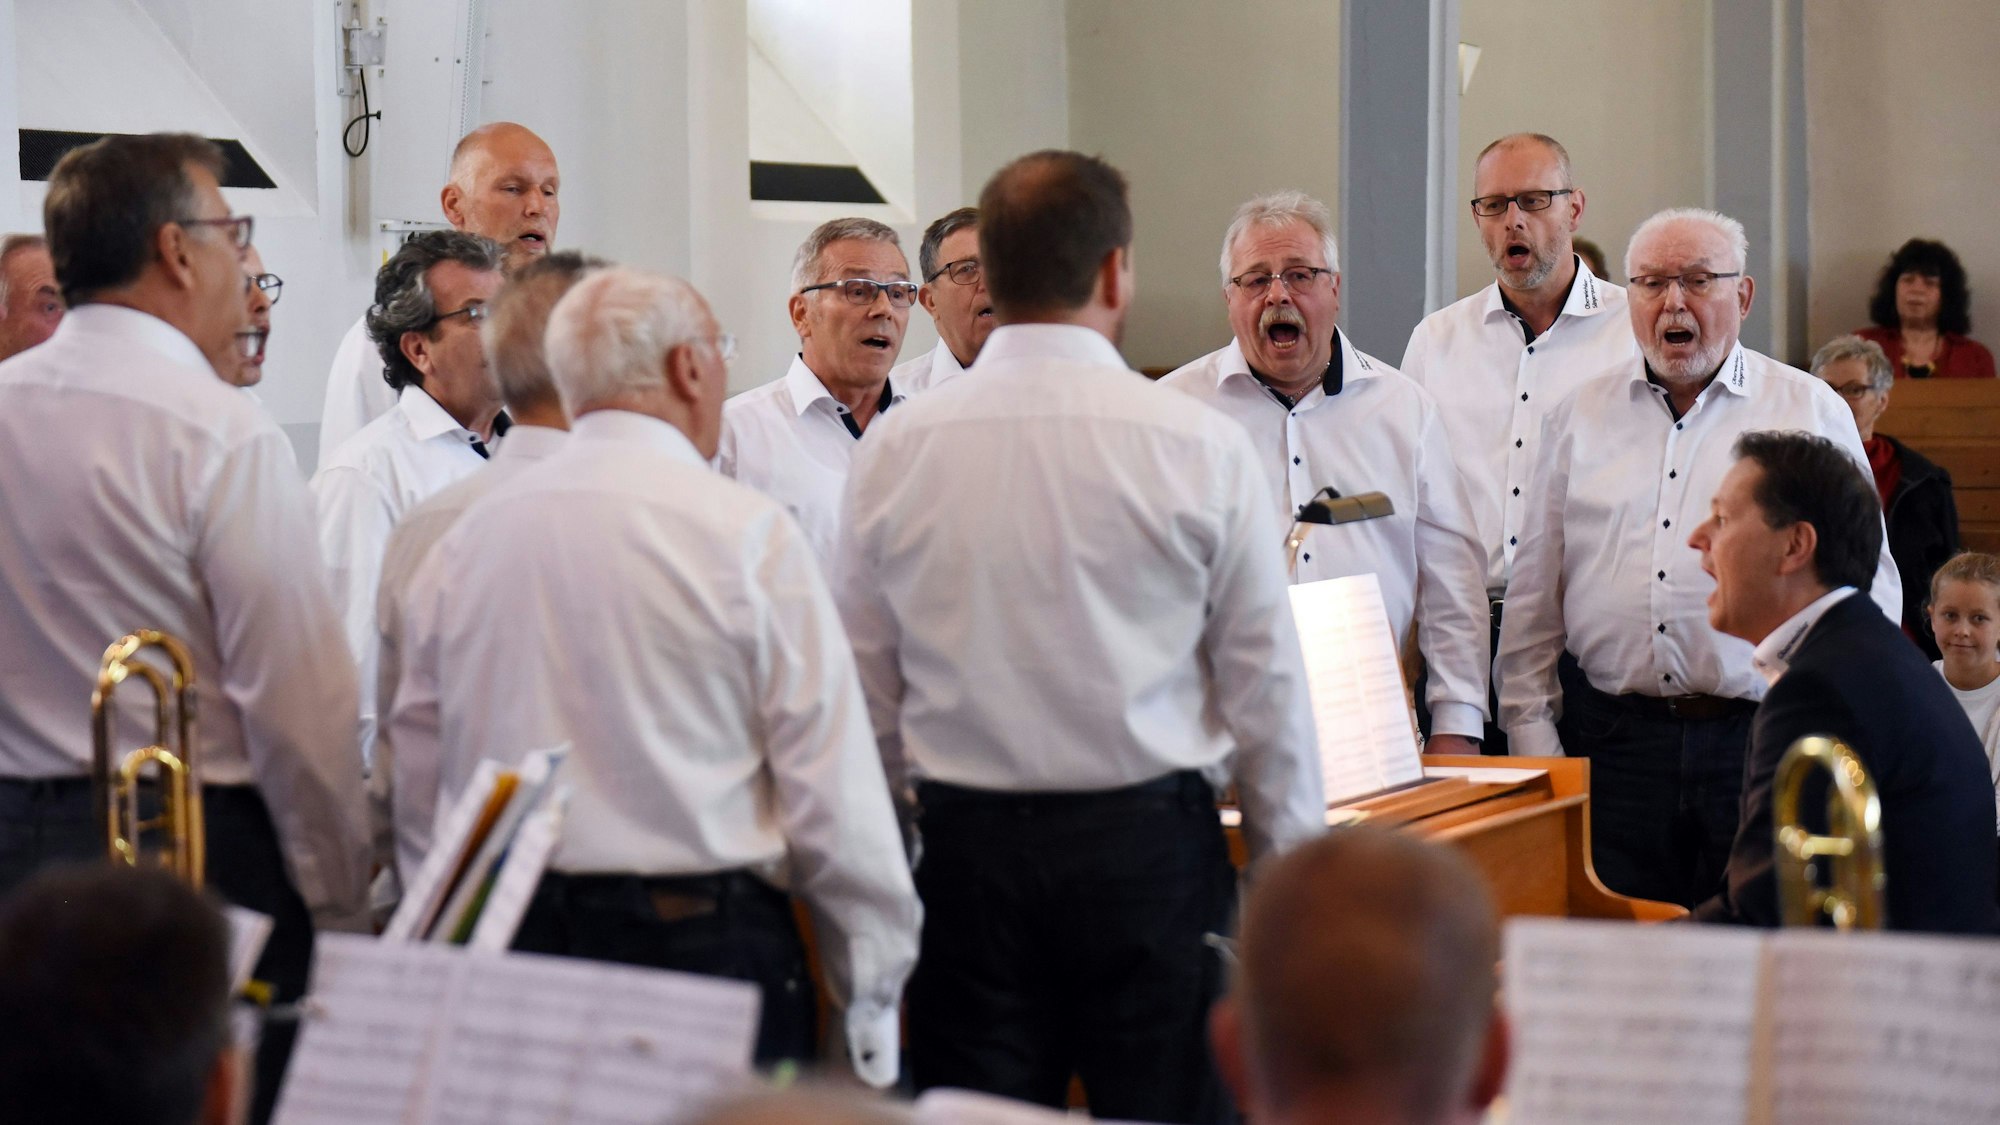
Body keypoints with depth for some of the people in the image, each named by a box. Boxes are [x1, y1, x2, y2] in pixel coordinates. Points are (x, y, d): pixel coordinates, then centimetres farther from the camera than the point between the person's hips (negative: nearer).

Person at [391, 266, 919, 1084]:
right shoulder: (745, 532, -8)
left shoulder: (465, 538, 6)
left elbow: (420, 767, 11)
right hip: (703, 931, -5)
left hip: (505, 941, 5)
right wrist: (874, 988, 0)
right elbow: (834, 794, -8)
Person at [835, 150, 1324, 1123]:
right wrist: (1291, 870, 8)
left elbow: (869, 687, 7)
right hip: (1148, 842, -2)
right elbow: (1267, 682, -1)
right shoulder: (1197, 446, -6)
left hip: (965, 848, 2)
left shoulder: (895, 448, 1)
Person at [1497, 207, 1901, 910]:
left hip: (1762, 742, -1)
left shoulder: (1813, 411, 7)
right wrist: (1532, 734, 6)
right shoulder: (1583, 416, 12)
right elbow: (1534, 594, 13)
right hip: (1613, 740, 2)